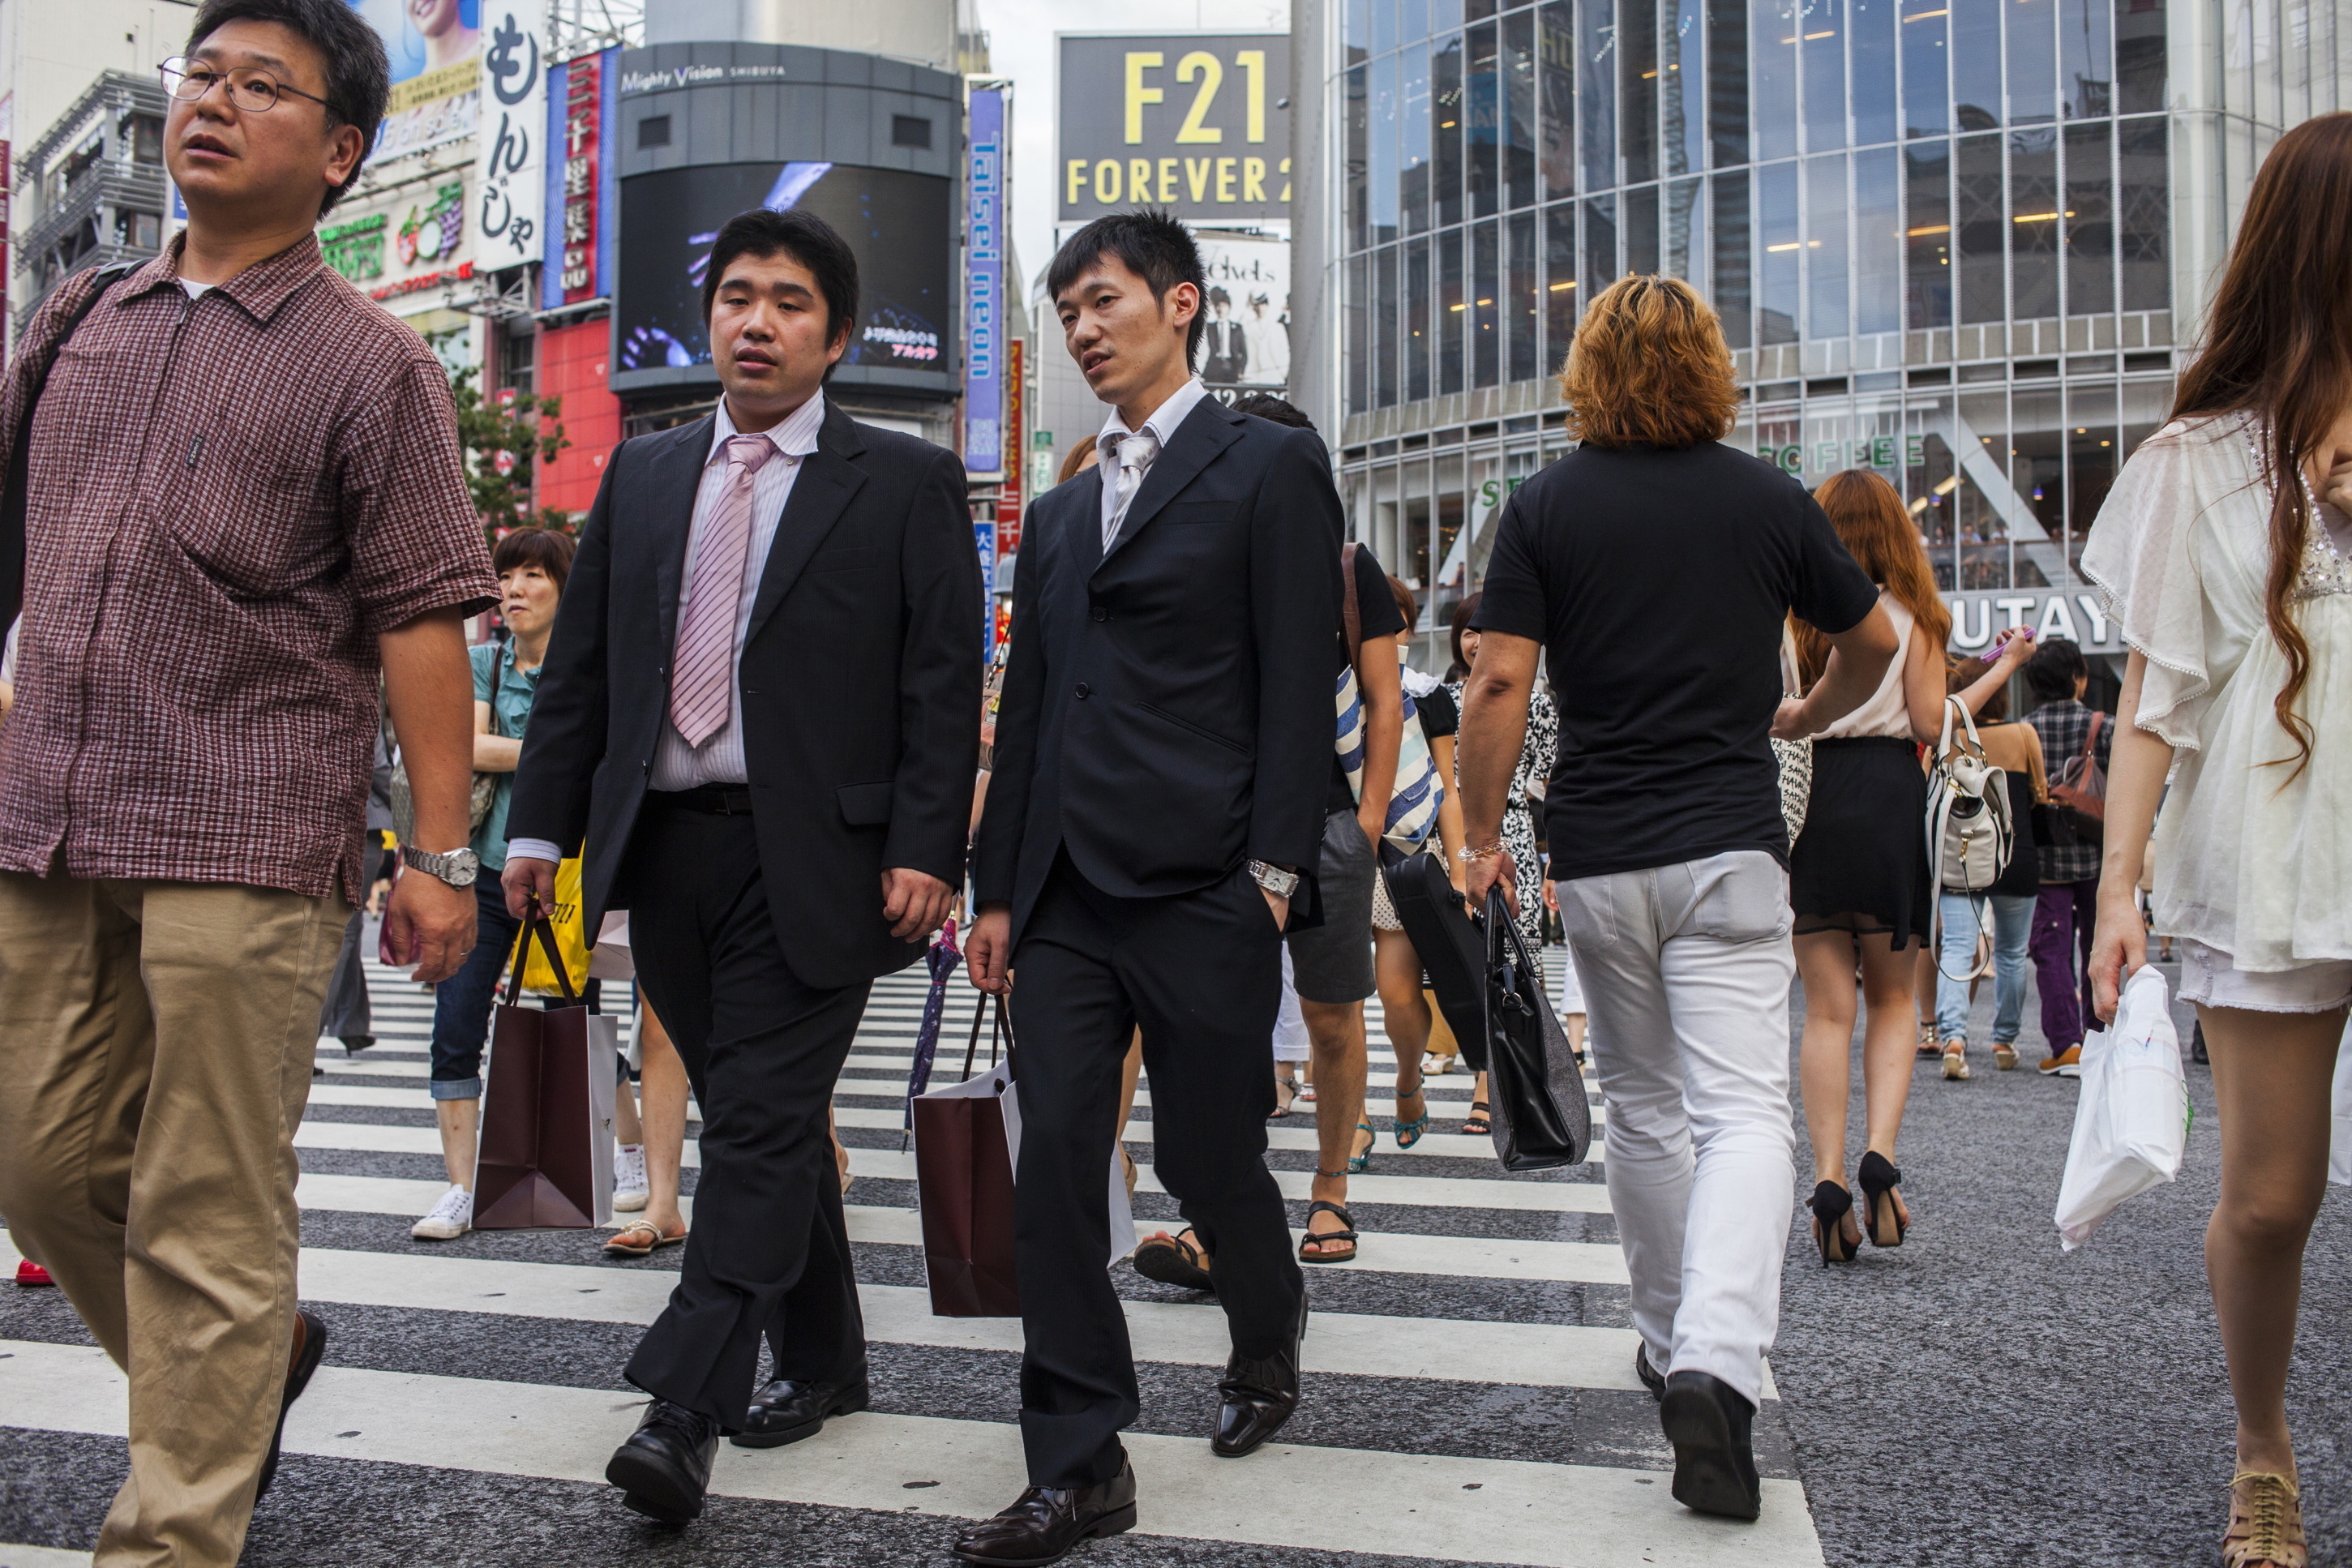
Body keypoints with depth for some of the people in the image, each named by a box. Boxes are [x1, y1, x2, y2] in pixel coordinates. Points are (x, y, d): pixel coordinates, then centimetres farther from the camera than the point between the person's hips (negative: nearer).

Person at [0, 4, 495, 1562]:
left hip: (246, 848, -6)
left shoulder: (372, 365, -1)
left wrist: (442, 857, -11)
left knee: (208, 1212, -1)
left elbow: (421, 619, -6)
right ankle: (255, 1365, 37)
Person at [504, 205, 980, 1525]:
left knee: (763, 1121, -8)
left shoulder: (906, 481, 2)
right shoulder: (642, 475, 15)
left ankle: (687, 1411, -6)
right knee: (761, 1120, 13)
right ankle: (823, 1363, 27)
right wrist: (543, 826, 8)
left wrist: (925, 850, -13)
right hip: (663, 846, 5)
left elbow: (946, 682, -4)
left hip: (812, 857, -5)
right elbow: (580, 662, 15)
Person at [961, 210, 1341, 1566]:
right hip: (1067, 894, 6)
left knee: (1209, 1157, 5)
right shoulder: (1060, 513, 20)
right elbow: (1029, 708, 18)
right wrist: (999, 884, 13)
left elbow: (1299, 686, -6)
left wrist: (1273, 872, -13)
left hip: (1201, 888, -5)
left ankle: (1269, 1342, 36)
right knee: (1058, 1165, 0)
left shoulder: (1272, 467, 2)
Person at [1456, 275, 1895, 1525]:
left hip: (1598, 854, 1)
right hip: (1730, 843, -1)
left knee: (1644, 1107, 17)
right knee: (1742, 1109, -6)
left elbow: (1498, 684, -8)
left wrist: (1482, 833, 1)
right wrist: (1809, 715, 33)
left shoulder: (1546, 505, -1)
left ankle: (1671, 1342, 29)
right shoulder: (1770, 499, 3)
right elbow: (1874, 643, 14)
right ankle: (1716, 1366, -24)